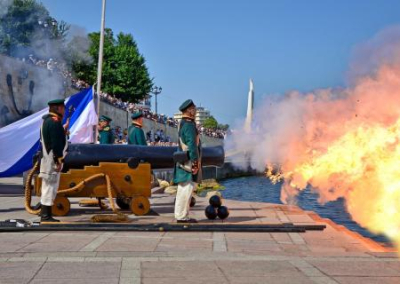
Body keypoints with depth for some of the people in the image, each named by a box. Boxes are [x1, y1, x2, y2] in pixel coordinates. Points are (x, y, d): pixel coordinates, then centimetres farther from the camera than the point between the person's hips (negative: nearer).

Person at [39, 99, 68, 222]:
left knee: (48, 187, 14)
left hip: (47, 159, 10)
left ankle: (45, 214, 18)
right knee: (50, 187, -7)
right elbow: (56, 143, -21)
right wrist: (59, 160, -20)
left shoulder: (47, 120, 16)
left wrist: (63, 130, 19)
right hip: (52, 160, -10)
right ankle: (46, 215, -4)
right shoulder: (55, 122, -16)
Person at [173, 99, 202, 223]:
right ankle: (182, 216, -7)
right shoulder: (189, 125, -15)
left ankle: (180, 215, 18)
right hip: (189, 162, -10)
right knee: (187, 189, -8)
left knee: (183, 189, 13)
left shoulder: (182, 124, 16)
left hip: (184, 162, 10)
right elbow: (192, 145, -20)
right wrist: (195, 162, -20)